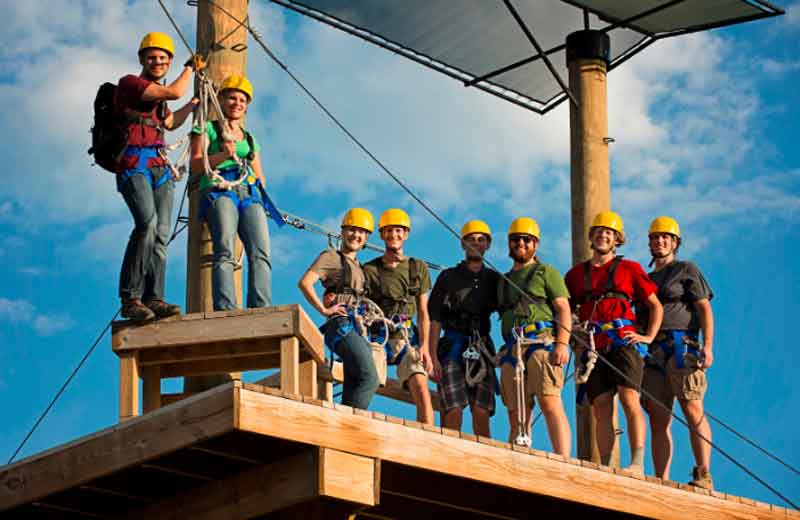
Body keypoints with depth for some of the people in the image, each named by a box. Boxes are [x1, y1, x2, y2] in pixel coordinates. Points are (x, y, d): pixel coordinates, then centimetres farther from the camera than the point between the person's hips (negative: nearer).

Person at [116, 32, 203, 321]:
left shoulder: (157, 95, 23)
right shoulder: (129, 83, -2)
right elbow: (175, 92, -11)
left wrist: (194, 104, 42)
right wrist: (190, 67, 4)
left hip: (159, 167, 9)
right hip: (134, 164, -9)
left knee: (161, 234, -4)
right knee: (147, 223, -26)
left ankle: (154, 299, -9)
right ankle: (130, 298, -27)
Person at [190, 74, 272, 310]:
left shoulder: (250, 139, 32)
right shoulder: (208, 129, 18)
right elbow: (196, 163, 4)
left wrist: (260, 187, 8)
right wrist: (223, 156, -12)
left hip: (250, 195, 5)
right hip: (219, 191, -5)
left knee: (261, 253, -18)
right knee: (225, 252, -24)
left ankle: (262, 310, -28)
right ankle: (225, 310, -35)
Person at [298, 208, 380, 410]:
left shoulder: (358, 266, 26)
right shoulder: (331, 257, 3)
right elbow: (305, 282, -11)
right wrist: (324, 309, -14)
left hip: (359, 330, 9)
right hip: (342, 325, -9)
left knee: (353, 390, 1)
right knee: (369, 378, -23)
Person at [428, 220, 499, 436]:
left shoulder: (494, 280, 16)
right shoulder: (448, 277, 9)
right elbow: (435, 321, 5)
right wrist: (433, 358, -5)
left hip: (482, 350, 2)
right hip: (453, 346, -2)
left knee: (481, 415, -7)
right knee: (453, 414, -12)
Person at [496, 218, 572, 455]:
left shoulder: (546, 272, 13)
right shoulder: (504, 281, 29)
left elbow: (563, 309, 3)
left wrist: (562, 343, -12)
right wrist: (505, 353, 13)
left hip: (542, 342, -6)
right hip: (512, 349, 6)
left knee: (550, 403, -21)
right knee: (516, 416, -1)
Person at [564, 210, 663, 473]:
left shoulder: (629, 269, 13)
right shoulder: (576, 274, 20)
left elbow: (656, 306, 15)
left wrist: (649, 336, 3)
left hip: (623, 340, -3)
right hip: (592, 348, 3)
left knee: (629, 399, -18)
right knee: (601, 409, -3)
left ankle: (638, 464, -25)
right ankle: (604, 468, -4)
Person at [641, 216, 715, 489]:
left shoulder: (686, 270, 11)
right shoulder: (646, 279, 27)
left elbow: (704, 309, 1)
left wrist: (708, 346, -13)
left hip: (682, 345, -6)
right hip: (653, 351, 6)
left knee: (692, 410, -16)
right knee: (658, 419, -1)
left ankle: (703, 476, -18)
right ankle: (661, 484, -5)